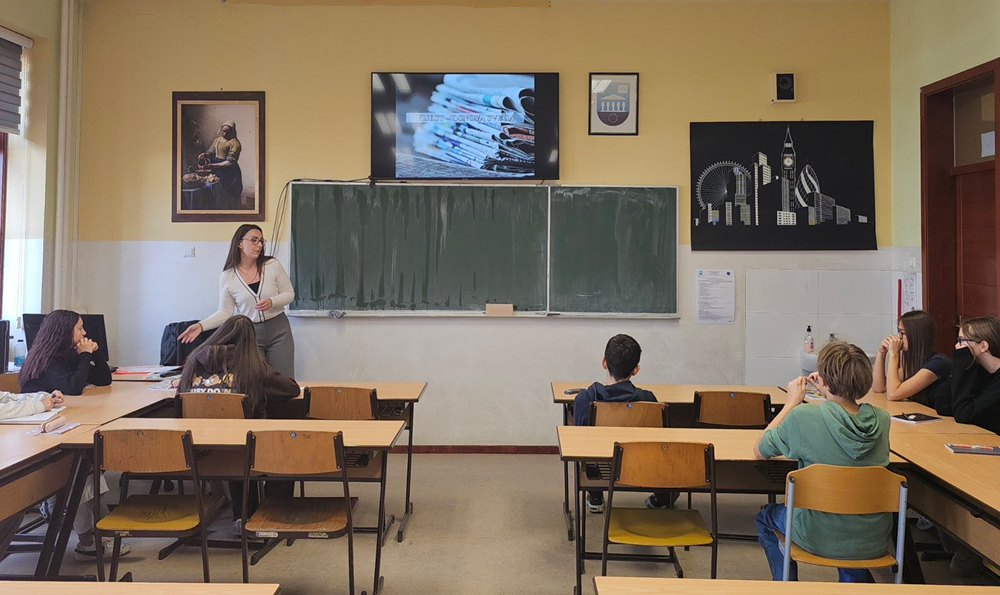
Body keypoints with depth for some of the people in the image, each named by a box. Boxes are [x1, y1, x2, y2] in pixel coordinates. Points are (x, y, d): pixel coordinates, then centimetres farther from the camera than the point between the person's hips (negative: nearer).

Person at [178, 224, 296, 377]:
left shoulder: (272, 265, -5)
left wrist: (271, 302, -18)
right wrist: (201, 325, -13)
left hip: (278, 331, 0)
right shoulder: (227, 277, -4)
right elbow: (225, 312, 1)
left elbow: (289, 294, 1)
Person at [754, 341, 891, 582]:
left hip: (820, 539, -4)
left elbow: (759, 452, -6)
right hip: (874, 542, 4)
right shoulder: (881, 419, -9)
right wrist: (828, 394, 7)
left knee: (765, 517, 28)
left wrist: (791, 403, -2)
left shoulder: (802, 417, -22)